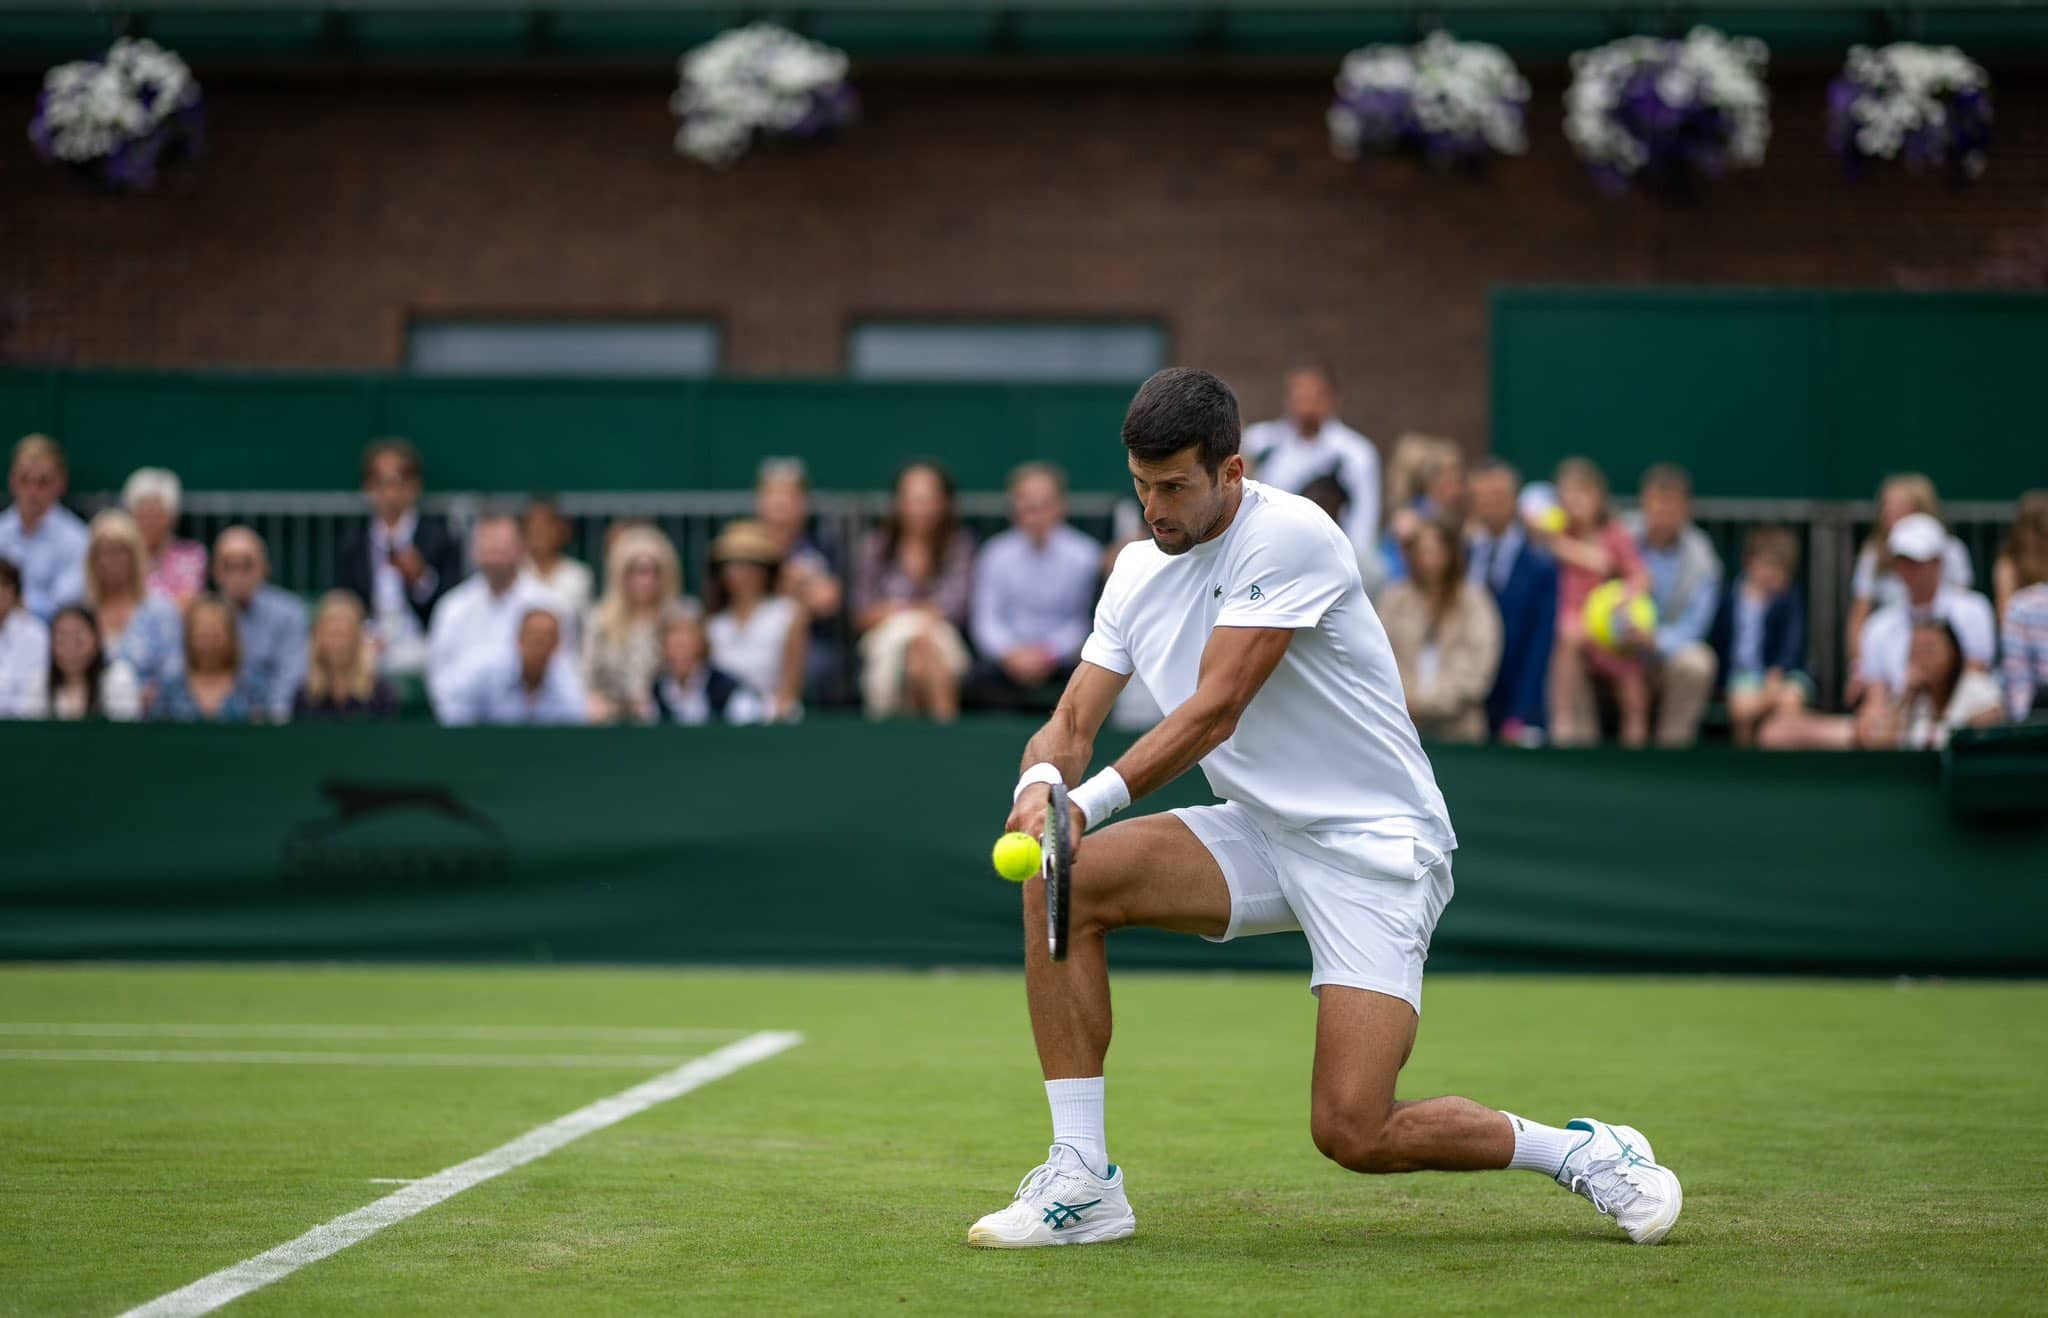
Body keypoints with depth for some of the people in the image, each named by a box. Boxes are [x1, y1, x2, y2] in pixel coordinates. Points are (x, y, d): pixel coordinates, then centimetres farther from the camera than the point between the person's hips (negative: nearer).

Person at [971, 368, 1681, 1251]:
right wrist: (1040, 786, -23)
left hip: (1374, 845, -7)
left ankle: (1585, 1152, 7)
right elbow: (1073, 721, 1)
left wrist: (1089, 803, -31)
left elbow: (1213, 713, -24)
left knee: (1354, 1135, -19)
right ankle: (1081, 1182, -10)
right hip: (1259, 835, 7)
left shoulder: (1288, 534, -18)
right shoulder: (1140, 570, 5)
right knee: (1062, 880, -16)